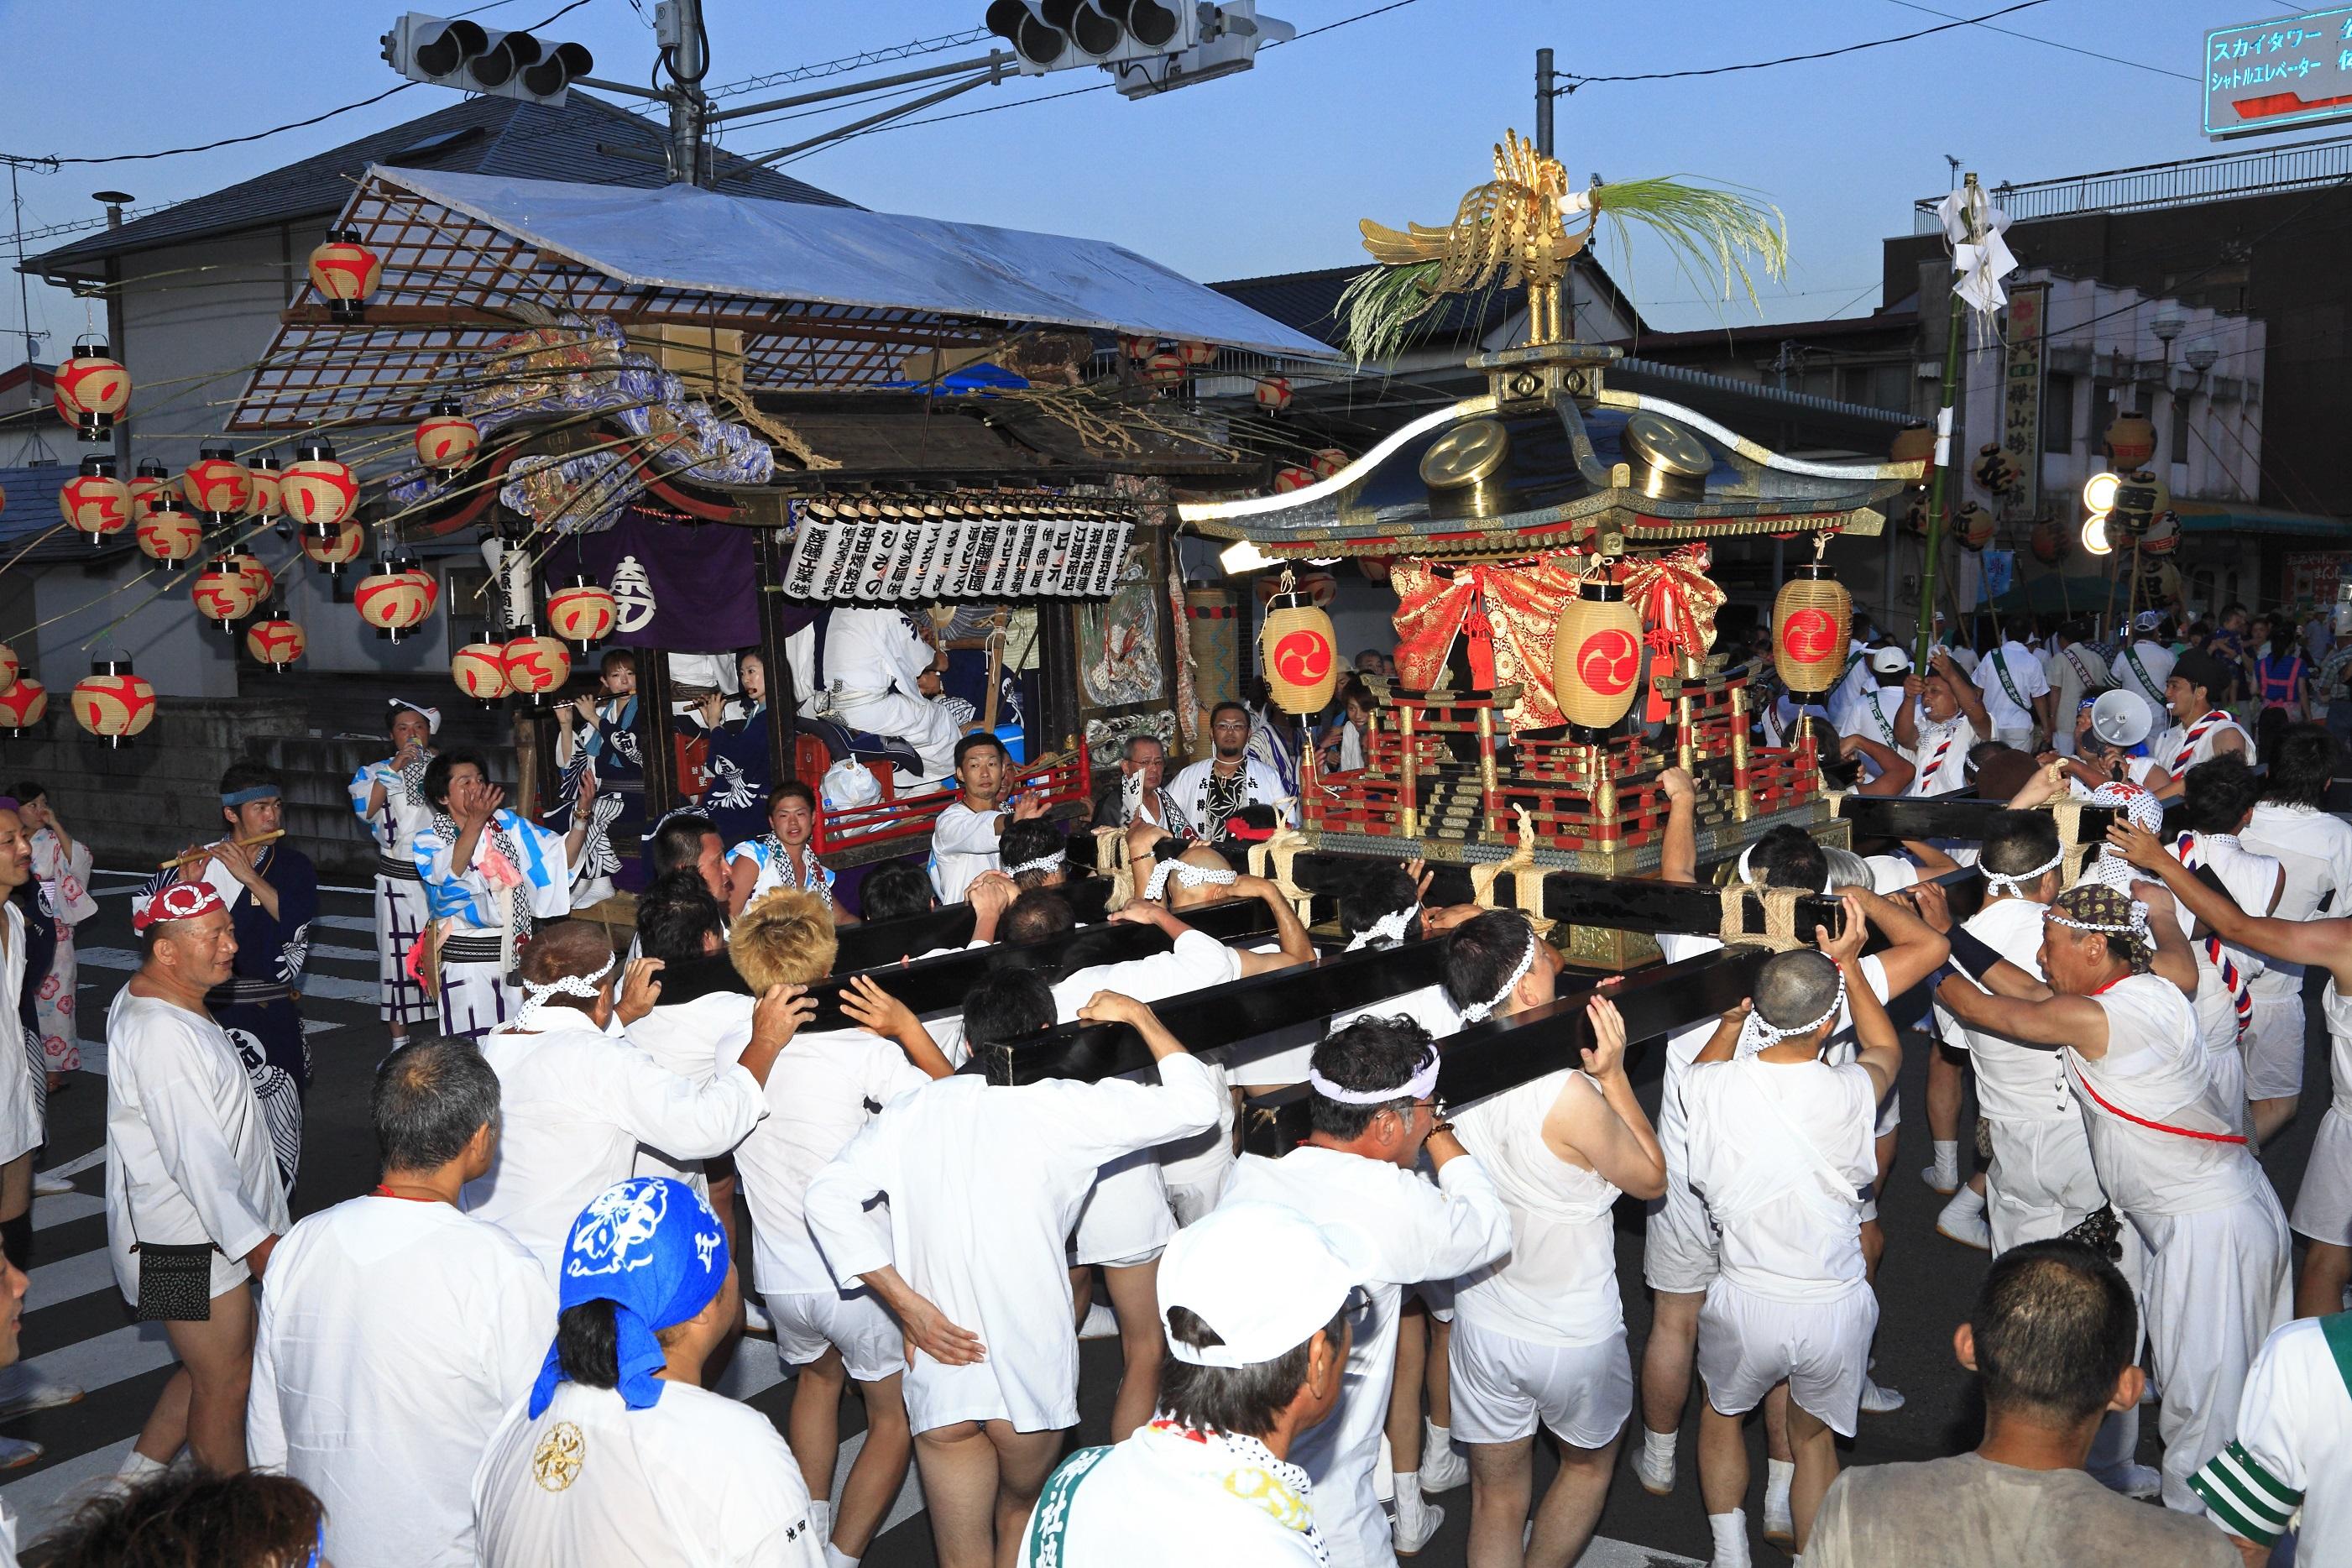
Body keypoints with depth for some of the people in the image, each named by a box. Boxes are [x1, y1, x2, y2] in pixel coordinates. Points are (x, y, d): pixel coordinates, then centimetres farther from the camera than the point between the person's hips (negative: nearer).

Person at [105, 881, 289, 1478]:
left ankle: (137, 1478, 33)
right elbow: (195, 1154, -27)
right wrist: (254, 1240, -24)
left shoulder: (148, 1003, 5)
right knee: (225, 1383, 3)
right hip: (185, 1245, -10)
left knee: (226, 1361, 21)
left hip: (209, 1230, 10)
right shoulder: (161, 1032, -26)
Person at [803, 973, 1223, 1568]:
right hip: (1033, 1365, -2)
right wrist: (1140, 1016, 8)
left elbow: (827, 1197, -5)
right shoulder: (1064, 1106, -8)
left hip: (939, 1370, 2)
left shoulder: (913, 1110, 2)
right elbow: (1197, 1104, -5)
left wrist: (908, 1305, -5)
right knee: (1020, 1511, 27)